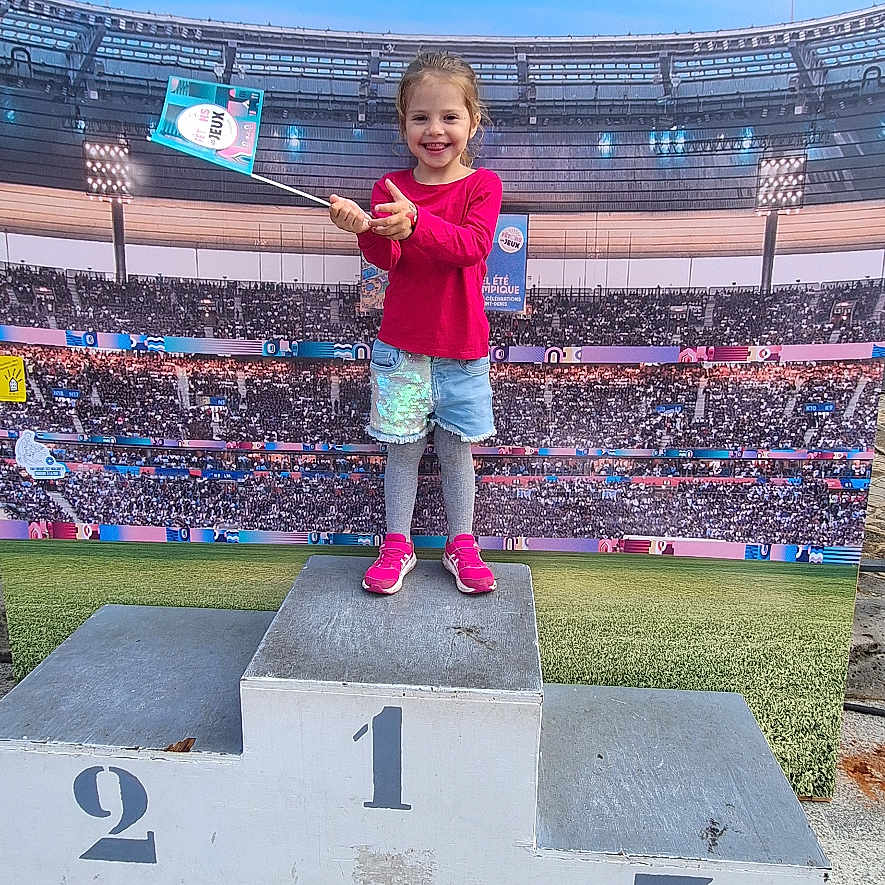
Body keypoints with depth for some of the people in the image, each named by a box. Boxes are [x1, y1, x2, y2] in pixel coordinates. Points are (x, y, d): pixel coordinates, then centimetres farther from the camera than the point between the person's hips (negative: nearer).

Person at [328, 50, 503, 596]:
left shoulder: (482, 185, -2)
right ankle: (398, 545, 24)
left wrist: (416, 223, -39)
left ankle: (461, 545, 27)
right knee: (403, 446, 8)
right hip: (401, 345, 1)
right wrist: (366, 229, -33)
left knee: (457, 448, 10)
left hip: (462, 346, -1)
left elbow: (473, 244, -22)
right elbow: (387, 260, -11)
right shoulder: (391, 187, 2)